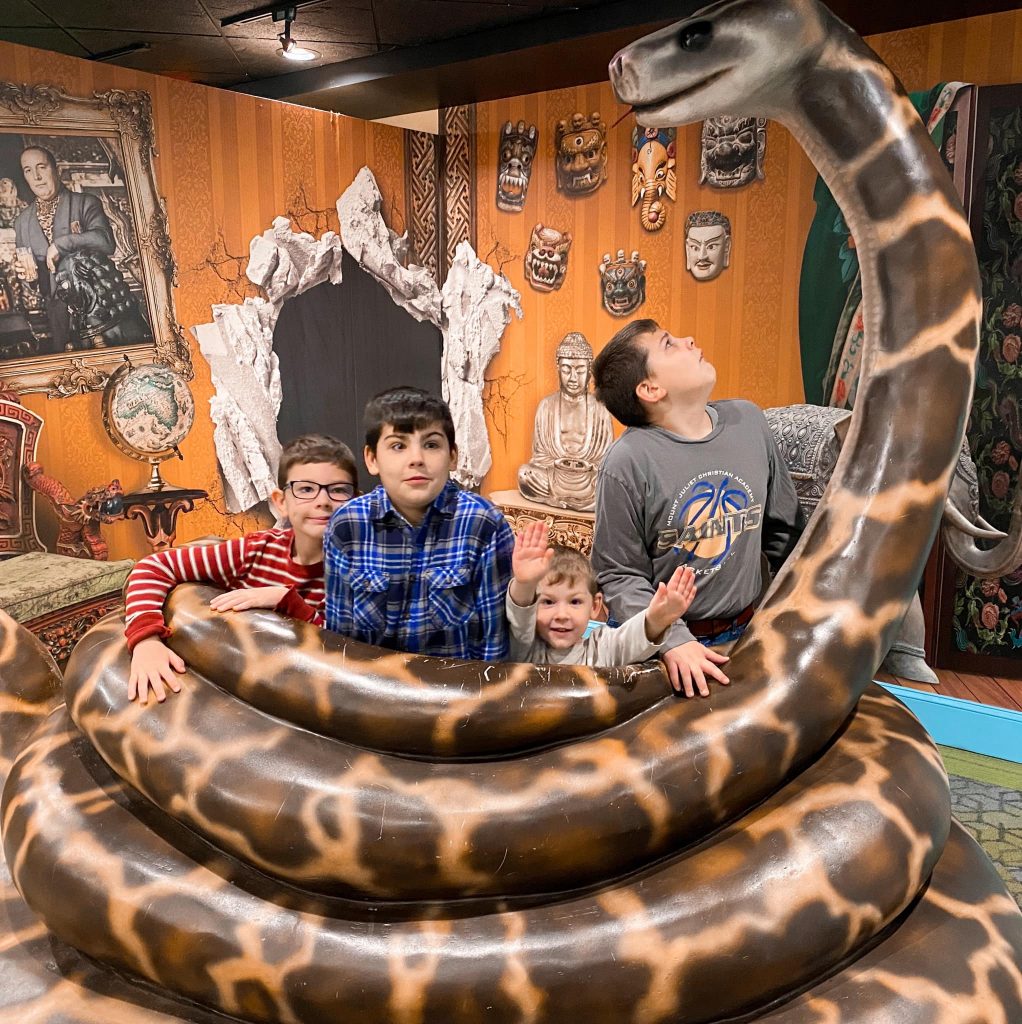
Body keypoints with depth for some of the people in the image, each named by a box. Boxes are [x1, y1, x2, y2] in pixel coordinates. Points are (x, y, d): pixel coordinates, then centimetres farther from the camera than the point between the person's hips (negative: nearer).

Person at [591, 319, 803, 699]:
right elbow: (619, 575, -14)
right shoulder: (628, 462, -18)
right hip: (666, 644, -4)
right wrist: (673, 641, -25)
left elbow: (783, 530, 9)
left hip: (748, 631, 5)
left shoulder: (748, 420, -1)